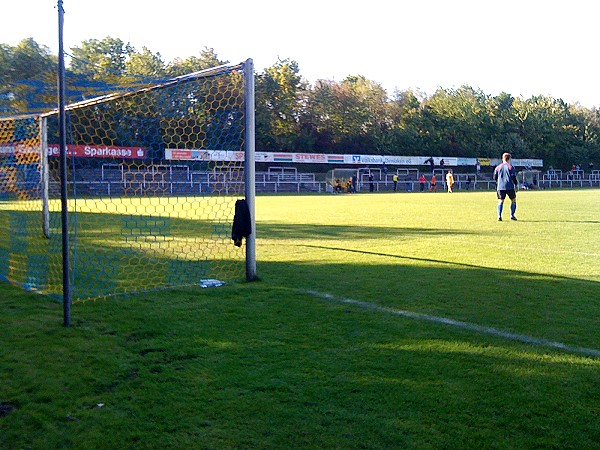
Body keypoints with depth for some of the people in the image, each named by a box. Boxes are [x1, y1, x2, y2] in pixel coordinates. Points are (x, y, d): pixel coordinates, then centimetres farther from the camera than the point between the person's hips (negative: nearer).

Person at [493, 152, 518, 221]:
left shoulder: (498, 167, 9)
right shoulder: (511, 167, 0)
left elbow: (495, 178, 12)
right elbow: (514, 177, -4)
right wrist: (516, 185, 5)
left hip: (500, 187, 3)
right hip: (509, 187, -2)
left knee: (500, 201, 5)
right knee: (513, 200, 12)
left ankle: (499, 216, -10)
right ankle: (512, 215, 7)